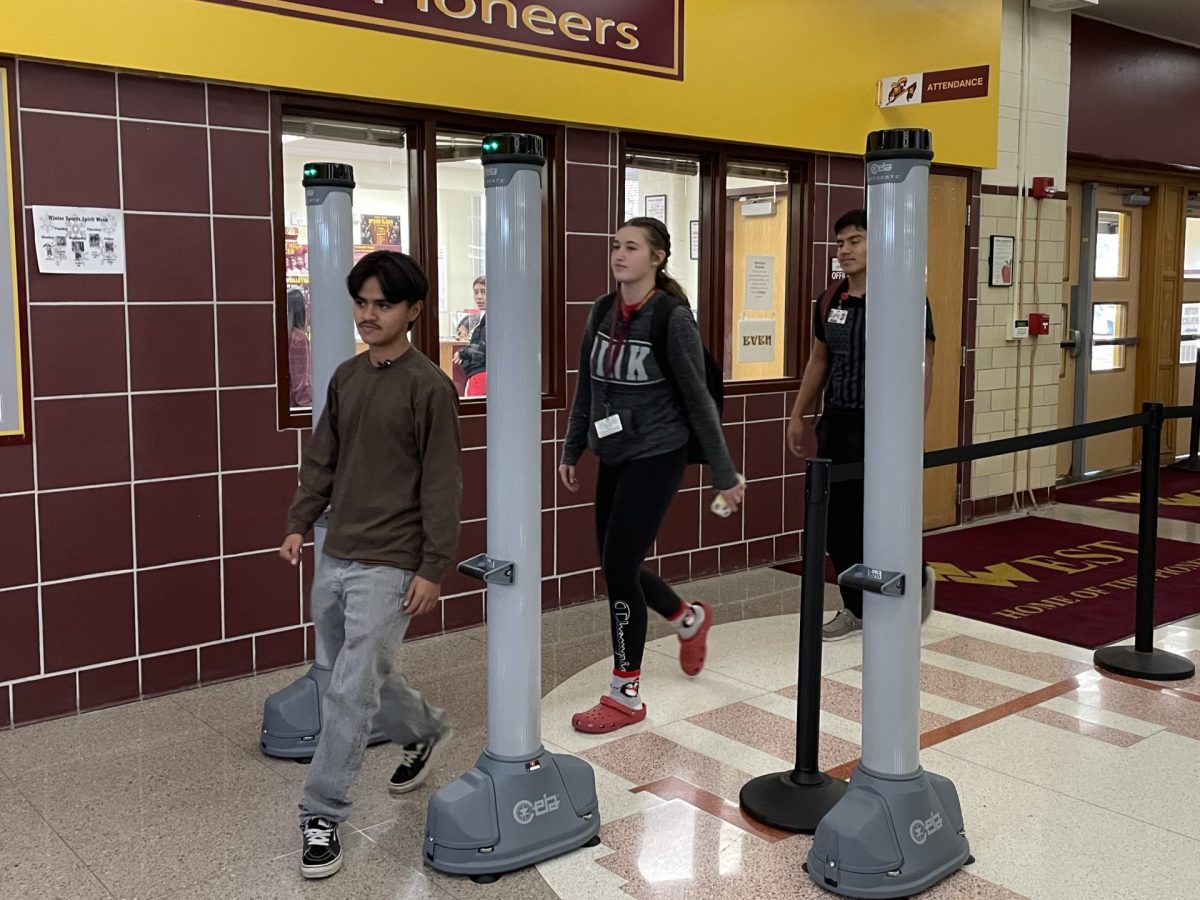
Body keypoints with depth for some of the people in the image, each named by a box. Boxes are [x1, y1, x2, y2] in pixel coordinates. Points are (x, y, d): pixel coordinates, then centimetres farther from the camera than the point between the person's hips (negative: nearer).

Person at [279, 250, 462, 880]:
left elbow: (442, 484, -12)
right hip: (335, 558, 7)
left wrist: (433, 568, -13)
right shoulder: (345, 377, 9)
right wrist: (298, 523, 7)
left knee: (351, 693, -6)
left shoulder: (429, 385, -11)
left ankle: (322, 816, 8)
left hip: (389, 566, -7)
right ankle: (424, 732, 46)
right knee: (363, 675, 20)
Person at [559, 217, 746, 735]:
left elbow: (698, 400, -11)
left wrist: (724, 474, -8)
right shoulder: (602, 312, 4)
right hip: (612, 457, 7)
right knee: (617, 564, 13)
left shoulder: (673, 319, -14)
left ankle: (626, 696, 10)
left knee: (618, 566, -6)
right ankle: (689, 619, 43)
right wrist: (572, 451, 16)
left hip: (655, 458, -7)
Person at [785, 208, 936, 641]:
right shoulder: (829, 302, 9)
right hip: (835, 423, 6)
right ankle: (857, 609, 23)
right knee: (836, 522, 8)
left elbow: (923, 367, -10)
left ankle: (918, 581, 27)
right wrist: (799, 414, 17)